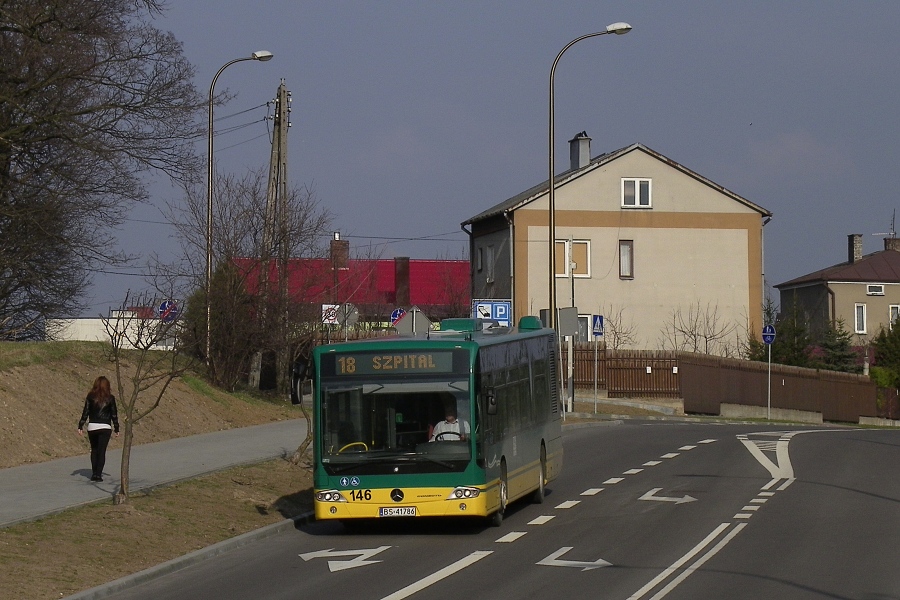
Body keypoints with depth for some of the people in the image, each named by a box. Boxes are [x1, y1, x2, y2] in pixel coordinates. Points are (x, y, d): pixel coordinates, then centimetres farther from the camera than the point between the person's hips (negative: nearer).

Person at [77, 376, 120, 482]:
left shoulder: (90, 397, -1)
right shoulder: (110, 398, -2)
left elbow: (85, 412, -2)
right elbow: (114, 414, 3)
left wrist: (80, 426, 3)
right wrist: (117, 429, 11)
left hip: (92, 427, 1)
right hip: (105, 427, -1)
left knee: (94, 450, 17)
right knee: (102, 451, 0)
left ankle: (94, 472, 18)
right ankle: (98, 474, -8)